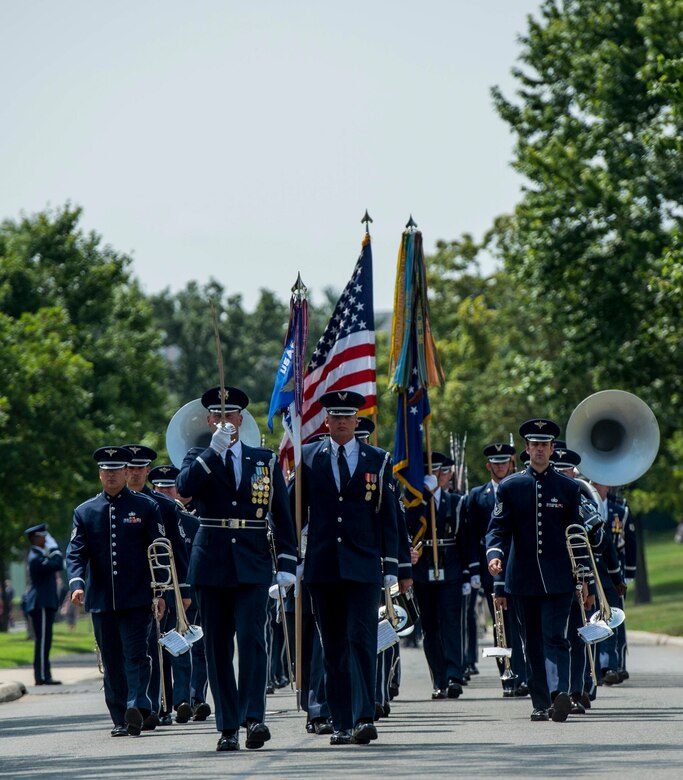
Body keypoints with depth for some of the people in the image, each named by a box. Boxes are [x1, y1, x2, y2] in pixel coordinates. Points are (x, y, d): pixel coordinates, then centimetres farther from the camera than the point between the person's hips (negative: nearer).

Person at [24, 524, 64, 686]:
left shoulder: (38, 555, 15)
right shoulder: (36, 558, -17)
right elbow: (58, 565, -26)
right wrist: (54, 546, -16)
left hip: (44, 604, 11)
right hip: (41, 604, -11)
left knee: (44, 641, 11)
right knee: (43, 640, -10)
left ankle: (43, 675, 13)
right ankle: (42, 676, -10)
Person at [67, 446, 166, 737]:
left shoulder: (146, 507, 4)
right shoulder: (84, 512, 9)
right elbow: (76, 553, 2)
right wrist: (77, 584, -16)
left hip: (137, 598, -3)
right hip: (101, 601, 3)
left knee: (136, 654, -14)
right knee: (112, 660, 6)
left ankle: (137, 706, -25)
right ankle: (121, 719, 11)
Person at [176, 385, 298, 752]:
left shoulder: (266, 460, 10)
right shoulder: (199, 459, 9)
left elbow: (282, 515, 9)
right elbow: (184, 487, -14)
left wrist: (287, 563, 1)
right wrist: (214, 450, -20)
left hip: (253, 566, -1)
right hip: (211, 566, 1)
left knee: (251, 638, -15)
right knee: (217, 647, 2)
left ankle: (253, 717, -18)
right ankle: (228, 726, 6)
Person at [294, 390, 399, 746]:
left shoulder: (378, 461, 6)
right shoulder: (308, 458, 8)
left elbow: (388, 516, 7)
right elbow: (294, 509, 9)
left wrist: (391, 566, 2)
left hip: (364, 567, -1)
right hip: (322, 567, 2)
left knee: (361, 640, -12)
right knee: (333, 647, 4)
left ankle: (364, 718, -17)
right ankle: (341, 723, 8)